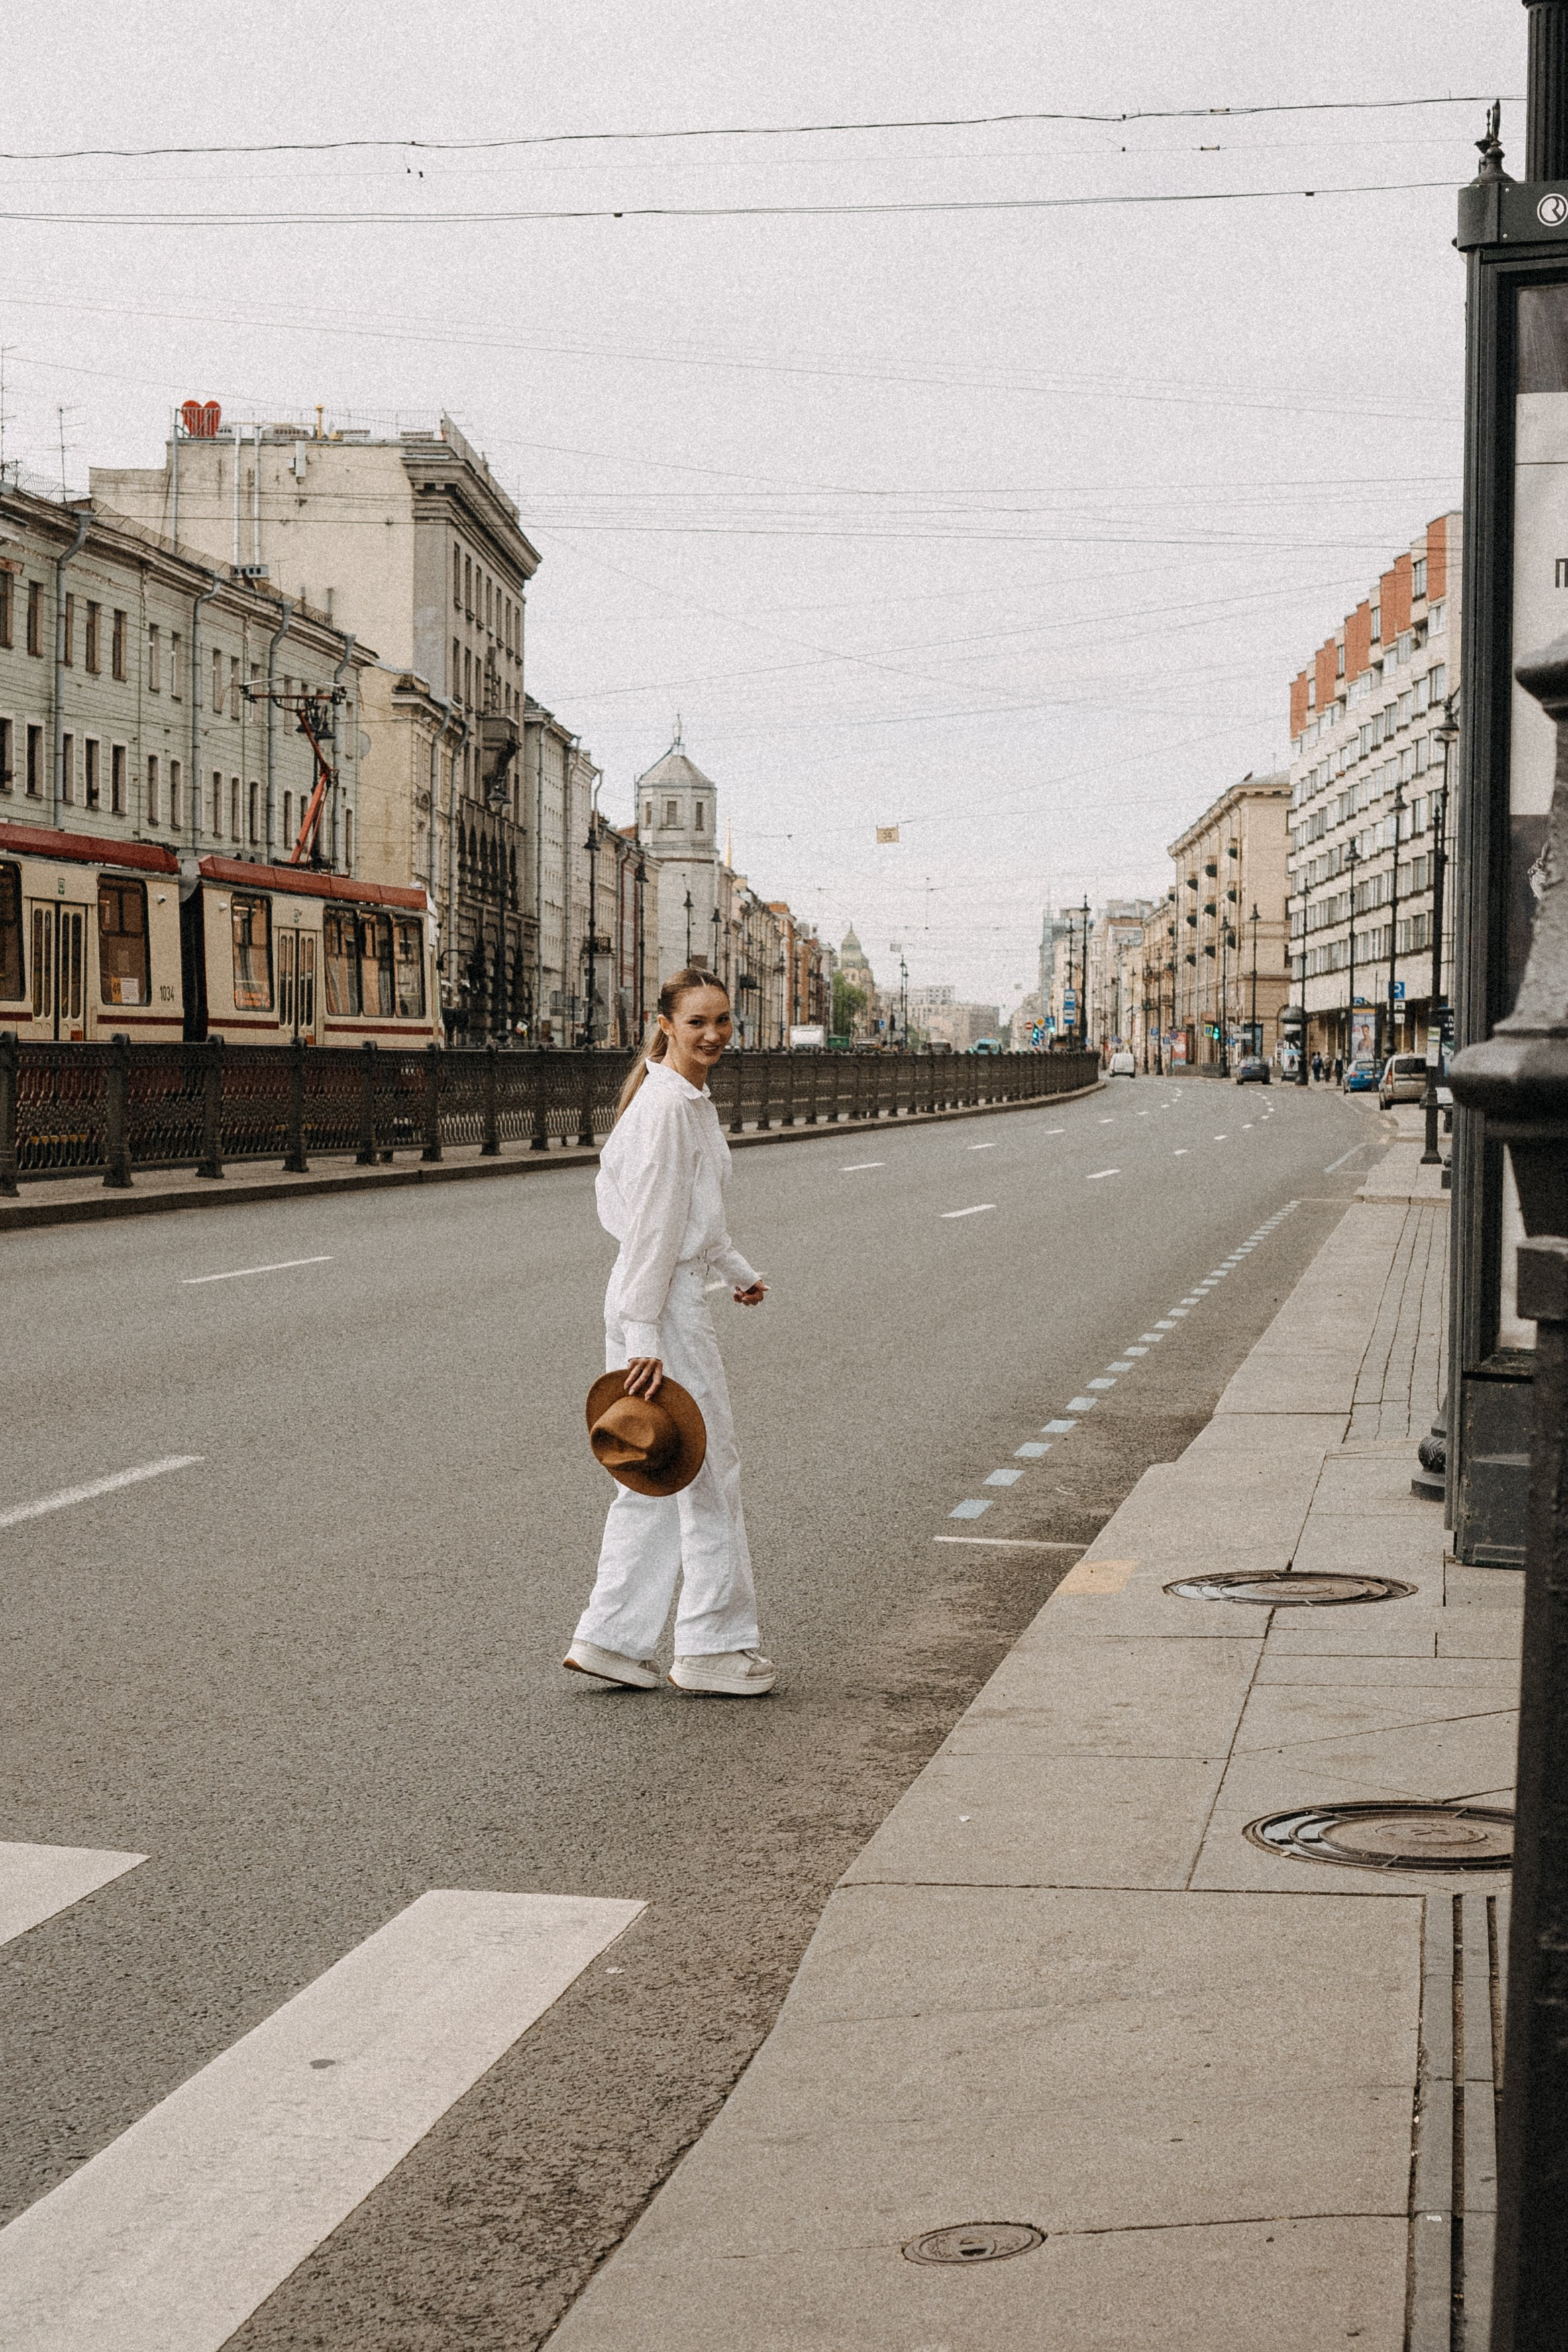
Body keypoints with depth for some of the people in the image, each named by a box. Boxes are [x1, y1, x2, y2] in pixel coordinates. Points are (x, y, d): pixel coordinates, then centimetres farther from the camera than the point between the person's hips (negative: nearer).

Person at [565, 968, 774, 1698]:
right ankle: (713, 1644, 10)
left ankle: (610, 1637, 16)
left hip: (677, 1290, 10)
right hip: (662, 1303, -10)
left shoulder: (692, 1098, 14)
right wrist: (645, 1339, -24)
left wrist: (738, 1270, 38)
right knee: (708, 1469, 0)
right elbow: (651, 1225, -21)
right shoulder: (666, 1104, -17)